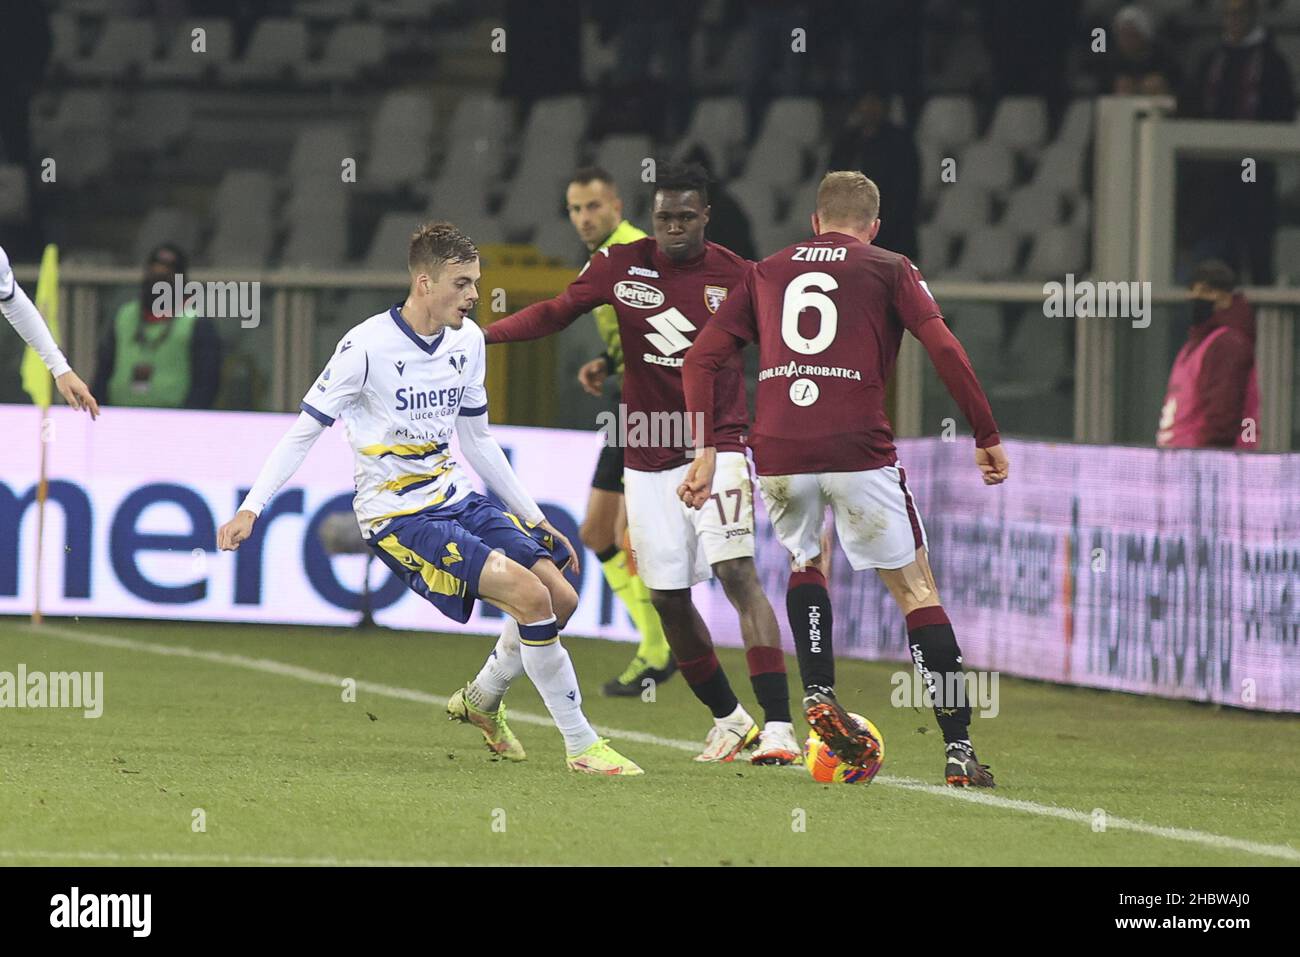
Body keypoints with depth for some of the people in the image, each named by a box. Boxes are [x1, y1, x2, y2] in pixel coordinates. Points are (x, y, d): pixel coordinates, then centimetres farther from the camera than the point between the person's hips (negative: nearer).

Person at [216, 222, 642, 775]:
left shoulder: (467, 341, 6)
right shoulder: (367, 346, -16)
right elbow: (305, 430, -10)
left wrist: (534, 518, 18)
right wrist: (251, 507, -18)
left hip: (457, 501, 8)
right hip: (397, 517, -8)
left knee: (560, 598, -2)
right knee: (530, 596, -22)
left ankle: (482, 700, 24)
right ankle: (581, 747, -12)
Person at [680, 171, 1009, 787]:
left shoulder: (766, 273, 21)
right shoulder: (888, 269, 12)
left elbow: (702, 359, 14)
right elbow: (945, 352, 0)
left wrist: (706, 449, 16)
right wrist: (987, 437, 6)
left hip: (777, 455, 3)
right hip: (857, 452, -3)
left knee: (806, 563, 31)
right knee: (917, 591, 6)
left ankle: (818, 695, 12)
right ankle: (958, 749, -1)